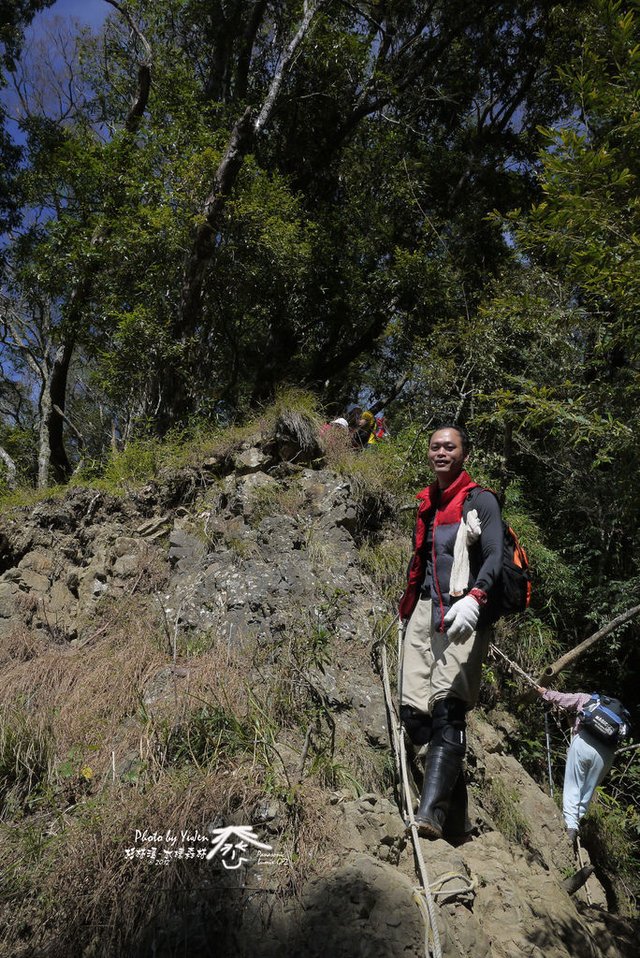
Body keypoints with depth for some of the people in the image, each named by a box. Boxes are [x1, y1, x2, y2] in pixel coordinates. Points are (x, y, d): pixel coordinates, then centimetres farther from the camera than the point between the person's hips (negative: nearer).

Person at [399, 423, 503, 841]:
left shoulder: (480, 500, 2)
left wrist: (474, 597, -28)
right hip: (426, 610, 6)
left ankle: (433, 811, -21)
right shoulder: (427, 504, 22)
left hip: (463, 613, -6)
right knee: (413, 709, -1)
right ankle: (456, 814, 9)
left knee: (447, 708, -19)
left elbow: (495, 557, -10)